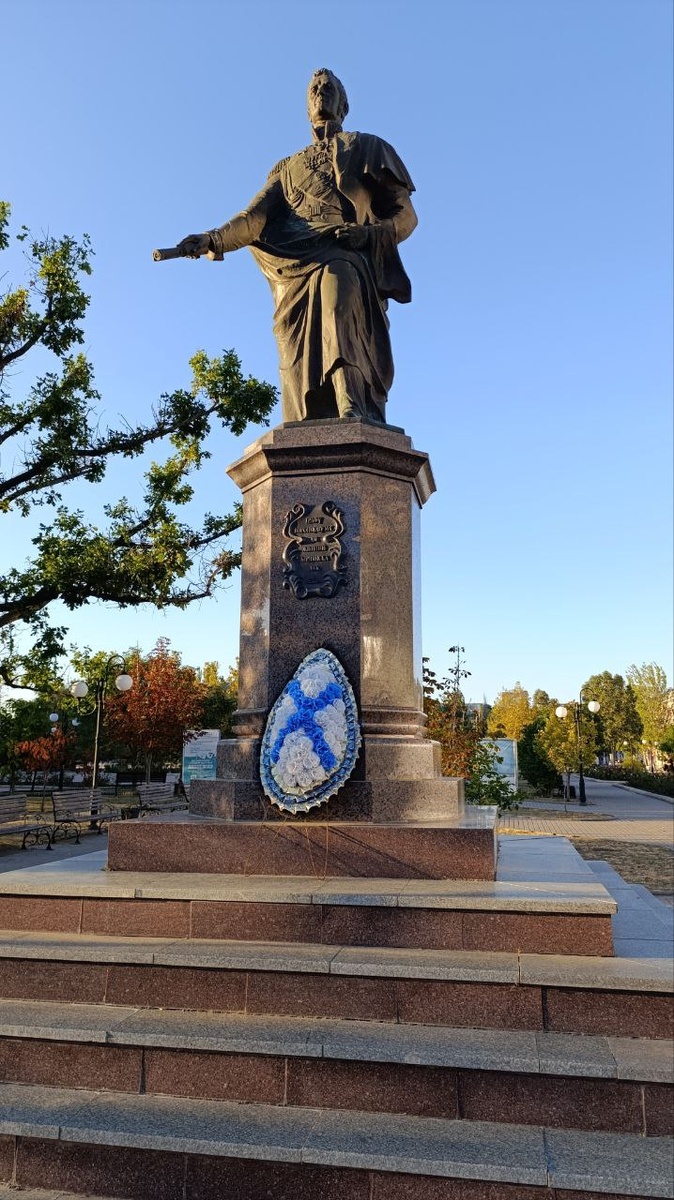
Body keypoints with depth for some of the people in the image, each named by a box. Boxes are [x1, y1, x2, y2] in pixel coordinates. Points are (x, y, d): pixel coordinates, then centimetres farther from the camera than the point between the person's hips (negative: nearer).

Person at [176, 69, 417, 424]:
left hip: (348, 255, -3)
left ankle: (356, 412, -56)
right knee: (300, 353, -19)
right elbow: (255, 216, 17)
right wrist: (213, 239, -4)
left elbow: (406, 214, 16)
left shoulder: (367, 148, 27)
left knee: (335, 280, -38)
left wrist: (370, 232, -7)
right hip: (297, 263, 4)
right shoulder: (288, 167, 35)